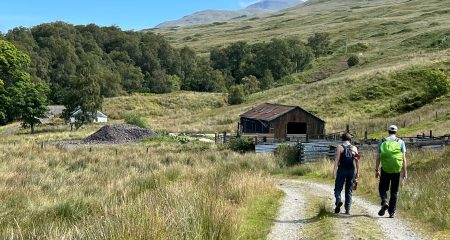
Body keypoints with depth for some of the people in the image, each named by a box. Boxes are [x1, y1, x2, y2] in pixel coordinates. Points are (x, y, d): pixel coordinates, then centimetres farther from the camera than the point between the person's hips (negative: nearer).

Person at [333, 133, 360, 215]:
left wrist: (334, 170, -14)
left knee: (338, 188, 6)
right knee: (349, 190, 9)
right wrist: (357, 172, 9)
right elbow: (357, 161, 4)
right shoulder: (354, 148, 8)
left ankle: (338, 201, -22)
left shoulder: (340, 147, 0)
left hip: (342, 170, -3)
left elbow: (337, 159, -11)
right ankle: (347, 210, 6)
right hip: (351, 171, 3)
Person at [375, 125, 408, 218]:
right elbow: (404, 157, 0)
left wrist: (376, 170, 7)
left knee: (383, 188, 13)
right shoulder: (400, 142, 5)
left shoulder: (383, 142, 5)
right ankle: (392, 212, 10)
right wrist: (405, 171, 3)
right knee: (394, 191, 10)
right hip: (396, 169, 1)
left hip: (385, 169, -1)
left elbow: (378, 157, 2)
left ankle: (384, 202, -15)